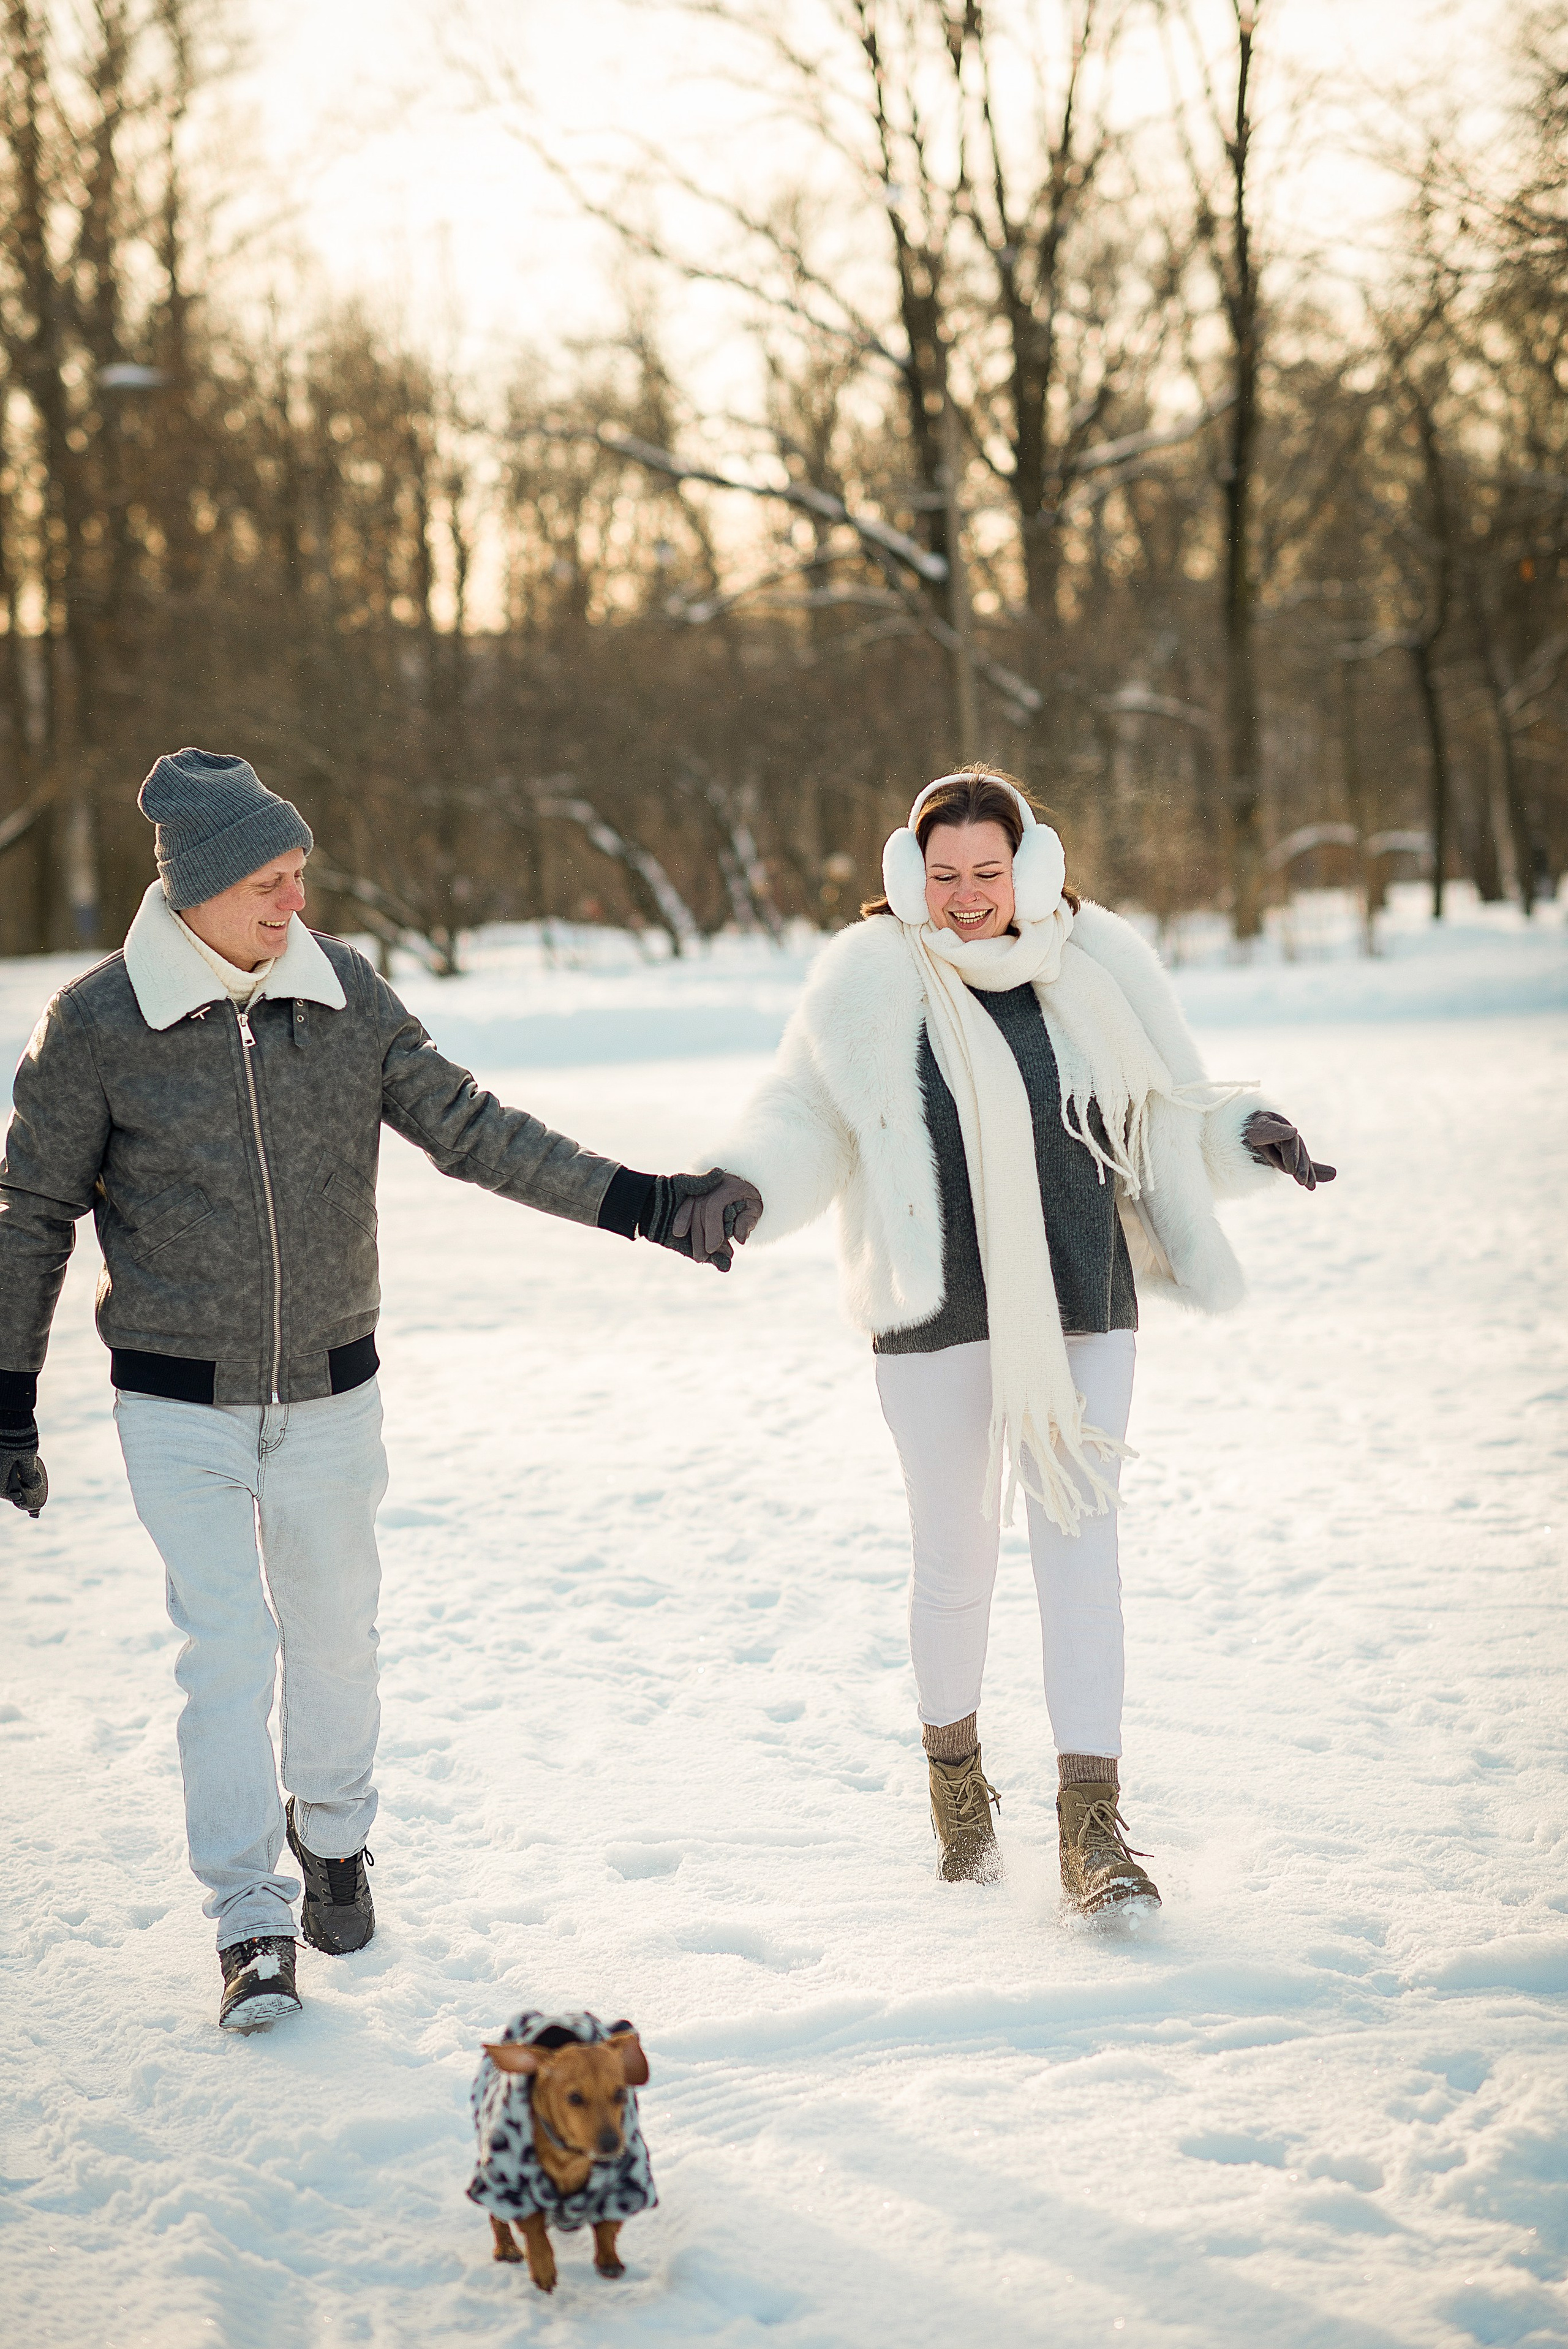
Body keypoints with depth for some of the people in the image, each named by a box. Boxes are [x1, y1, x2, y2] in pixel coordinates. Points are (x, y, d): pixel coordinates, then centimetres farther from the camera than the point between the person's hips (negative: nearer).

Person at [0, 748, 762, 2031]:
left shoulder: (345, 990, -4)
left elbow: (467, 1127, 0)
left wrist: (635, 1199, -8)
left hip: (331, 1394, 3)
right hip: (181, 1408, -3)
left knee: (335, 1636, 13)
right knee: (227, 1650, -7)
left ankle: (335, 1840, 38)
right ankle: (252, 1926, 4)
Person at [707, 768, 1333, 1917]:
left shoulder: (1098, 968, 4)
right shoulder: (872, 981, -2)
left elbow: (1171, 1116, 15)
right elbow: (803, 1121, 0)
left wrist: (1246, 1134, -4)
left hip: (1083, 1305, 1)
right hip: (938, 1313, -1)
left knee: (1081, 1538, -4)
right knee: (955, 1556, 7)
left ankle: (1092, 1822, -3)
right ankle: (955, 1772, 31)